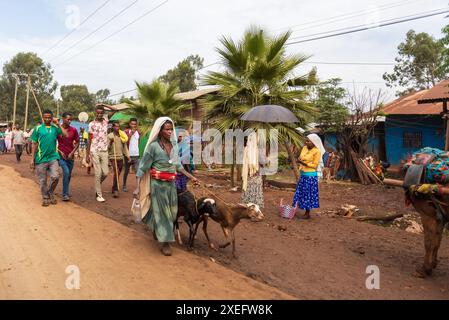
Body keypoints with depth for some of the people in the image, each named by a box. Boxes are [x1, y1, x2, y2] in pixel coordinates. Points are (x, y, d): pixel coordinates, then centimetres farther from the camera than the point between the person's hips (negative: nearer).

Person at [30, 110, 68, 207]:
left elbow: (66, 135, -10)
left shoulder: (55, 128, 6)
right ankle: (45, 198, 22)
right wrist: (32, 159, -1)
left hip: (53, 157, 1)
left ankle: (51, 193, 17)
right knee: (42, 181, 6)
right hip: (41, 158, -1)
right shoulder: (38, 128, 2)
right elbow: (34, 145, 3)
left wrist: (58, 124, -8)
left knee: (55, 177, -9)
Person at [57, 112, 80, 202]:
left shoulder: (73, 130, -1)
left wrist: (72, 153, -5)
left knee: (68, 175, 11)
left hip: (70, 156, 3)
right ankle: (65, 194, -13)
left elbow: (77, 143, 6)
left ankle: (66, 192, 31)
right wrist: (60, 152, -7)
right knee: (66, 172, -20)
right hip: (61, 155, -3)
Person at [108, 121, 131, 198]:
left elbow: (125, 147, 15)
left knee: (118, 174, 10)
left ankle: (114, 189, 27)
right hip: (113, 157, -5)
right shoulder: (110, 136, -2)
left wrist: (128, 156, 8)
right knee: (116, 172, -19)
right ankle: (115, 190, -13)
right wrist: (110, 142, -21)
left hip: (121, 157, 5)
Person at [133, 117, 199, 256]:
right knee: (161, 212, 3)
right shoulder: (153, 146, -14)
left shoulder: (174, 145, 2)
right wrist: (137, 187, -15)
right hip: (158, 184, -6)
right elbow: (142, 168, -11)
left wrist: (191, 177, 11)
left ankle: (156, 230, 43)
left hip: (171, 183, 6)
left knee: (171, 211, 15)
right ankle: (165, 242, 15)